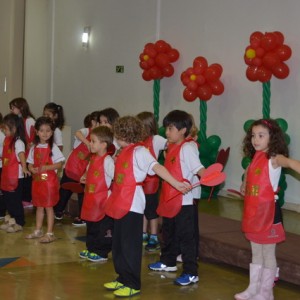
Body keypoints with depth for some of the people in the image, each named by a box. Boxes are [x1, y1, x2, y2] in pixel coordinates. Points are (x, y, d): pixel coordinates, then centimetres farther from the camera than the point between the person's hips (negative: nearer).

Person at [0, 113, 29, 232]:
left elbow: (21, 154, -32)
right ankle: (12, 220, 32)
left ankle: (19, 223, 13)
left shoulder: (18, 142, -18)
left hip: (16, 177, -9)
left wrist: (24, 168, -44)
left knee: (16, 200, 2)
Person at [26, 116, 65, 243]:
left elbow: (59, 164, -11)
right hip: (37, 180, 5)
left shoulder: (53, 147, -8)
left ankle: (50, 233, 7)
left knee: (48, 206, 0)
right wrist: (33, 169, -11)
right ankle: (38, 231, 27)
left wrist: (46, 167, -23)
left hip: (49, 180, -5)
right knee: (39, 206, 15)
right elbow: (30, 164, 11)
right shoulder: (34, 148, 6)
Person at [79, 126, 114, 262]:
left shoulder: (107, 160, -17)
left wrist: (111, 190, -21)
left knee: (102, 228, 1)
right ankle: (91, 248, 31)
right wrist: (85, 178, 6)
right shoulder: (93, 158, 10)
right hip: (90, 199, 9)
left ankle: (102, 253, 9)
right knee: (91, 226, 19)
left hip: (102, 199, -9)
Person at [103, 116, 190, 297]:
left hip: (133, 205, -9)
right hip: (120, 204, 9)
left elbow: (156, 167, -24)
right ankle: (123, 278, 28)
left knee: (130, 245, -2)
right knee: (118, 244, 16)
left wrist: (176, 184, -35)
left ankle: (133, 285, 7)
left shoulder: (139, 151, -12)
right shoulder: (124, 152, 14)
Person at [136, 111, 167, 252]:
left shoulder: (155, 140, -10)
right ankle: (144, 235, 30)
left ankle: (154, 238, 13)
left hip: (150, 181, -6)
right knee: (142, 209, 16)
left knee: (151, 209, 3)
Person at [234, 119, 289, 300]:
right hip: (253, 211, 8)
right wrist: (244, 186, 19)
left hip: (269, 210, -7)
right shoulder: (255, 158, 7)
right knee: (256, 254, 17)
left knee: (268, 254, 5)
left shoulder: (274, 159, -16)